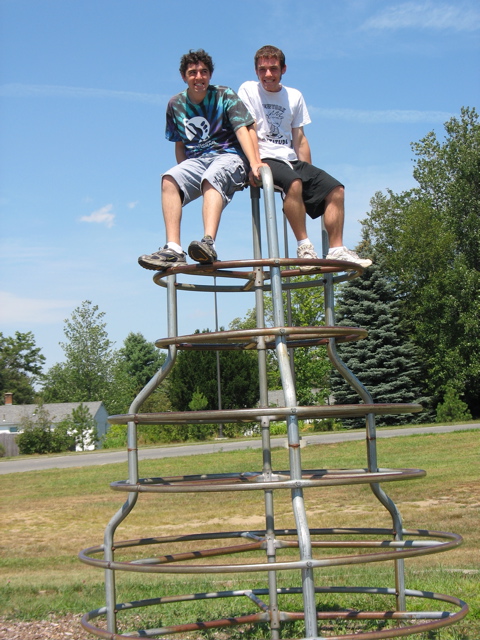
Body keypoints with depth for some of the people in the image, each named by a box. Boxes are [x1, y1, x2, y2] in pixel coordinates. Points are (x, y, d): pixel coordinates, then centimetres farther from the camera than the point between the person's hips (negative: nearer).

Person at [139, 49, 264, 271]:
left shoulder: (225, 95, 2)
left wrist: (255, 163, -25)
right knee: (170, 179, -28)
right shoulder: (176, 105, 11)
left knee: (211, 178, -38)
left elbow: (242, 130, -9)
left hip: (229, 156, -3)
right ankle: (173, 249, -41)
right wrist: (186, 175, 4)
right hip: (196, 160, 3)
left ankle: (208, 243, -58)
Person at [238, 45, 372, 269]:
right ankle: (304, 246, -30)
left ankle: (336, 250, -12)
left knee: (335, 189, -11)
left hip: (291, 160, 6)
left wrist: (310, 173, 8)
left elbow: (300, 139, 17)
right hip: (265, 159, -6)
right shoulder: (248, 90, 4)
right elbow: (249, 130, -7)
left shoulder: (294, 97, 16)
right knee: (294, 182, -36)